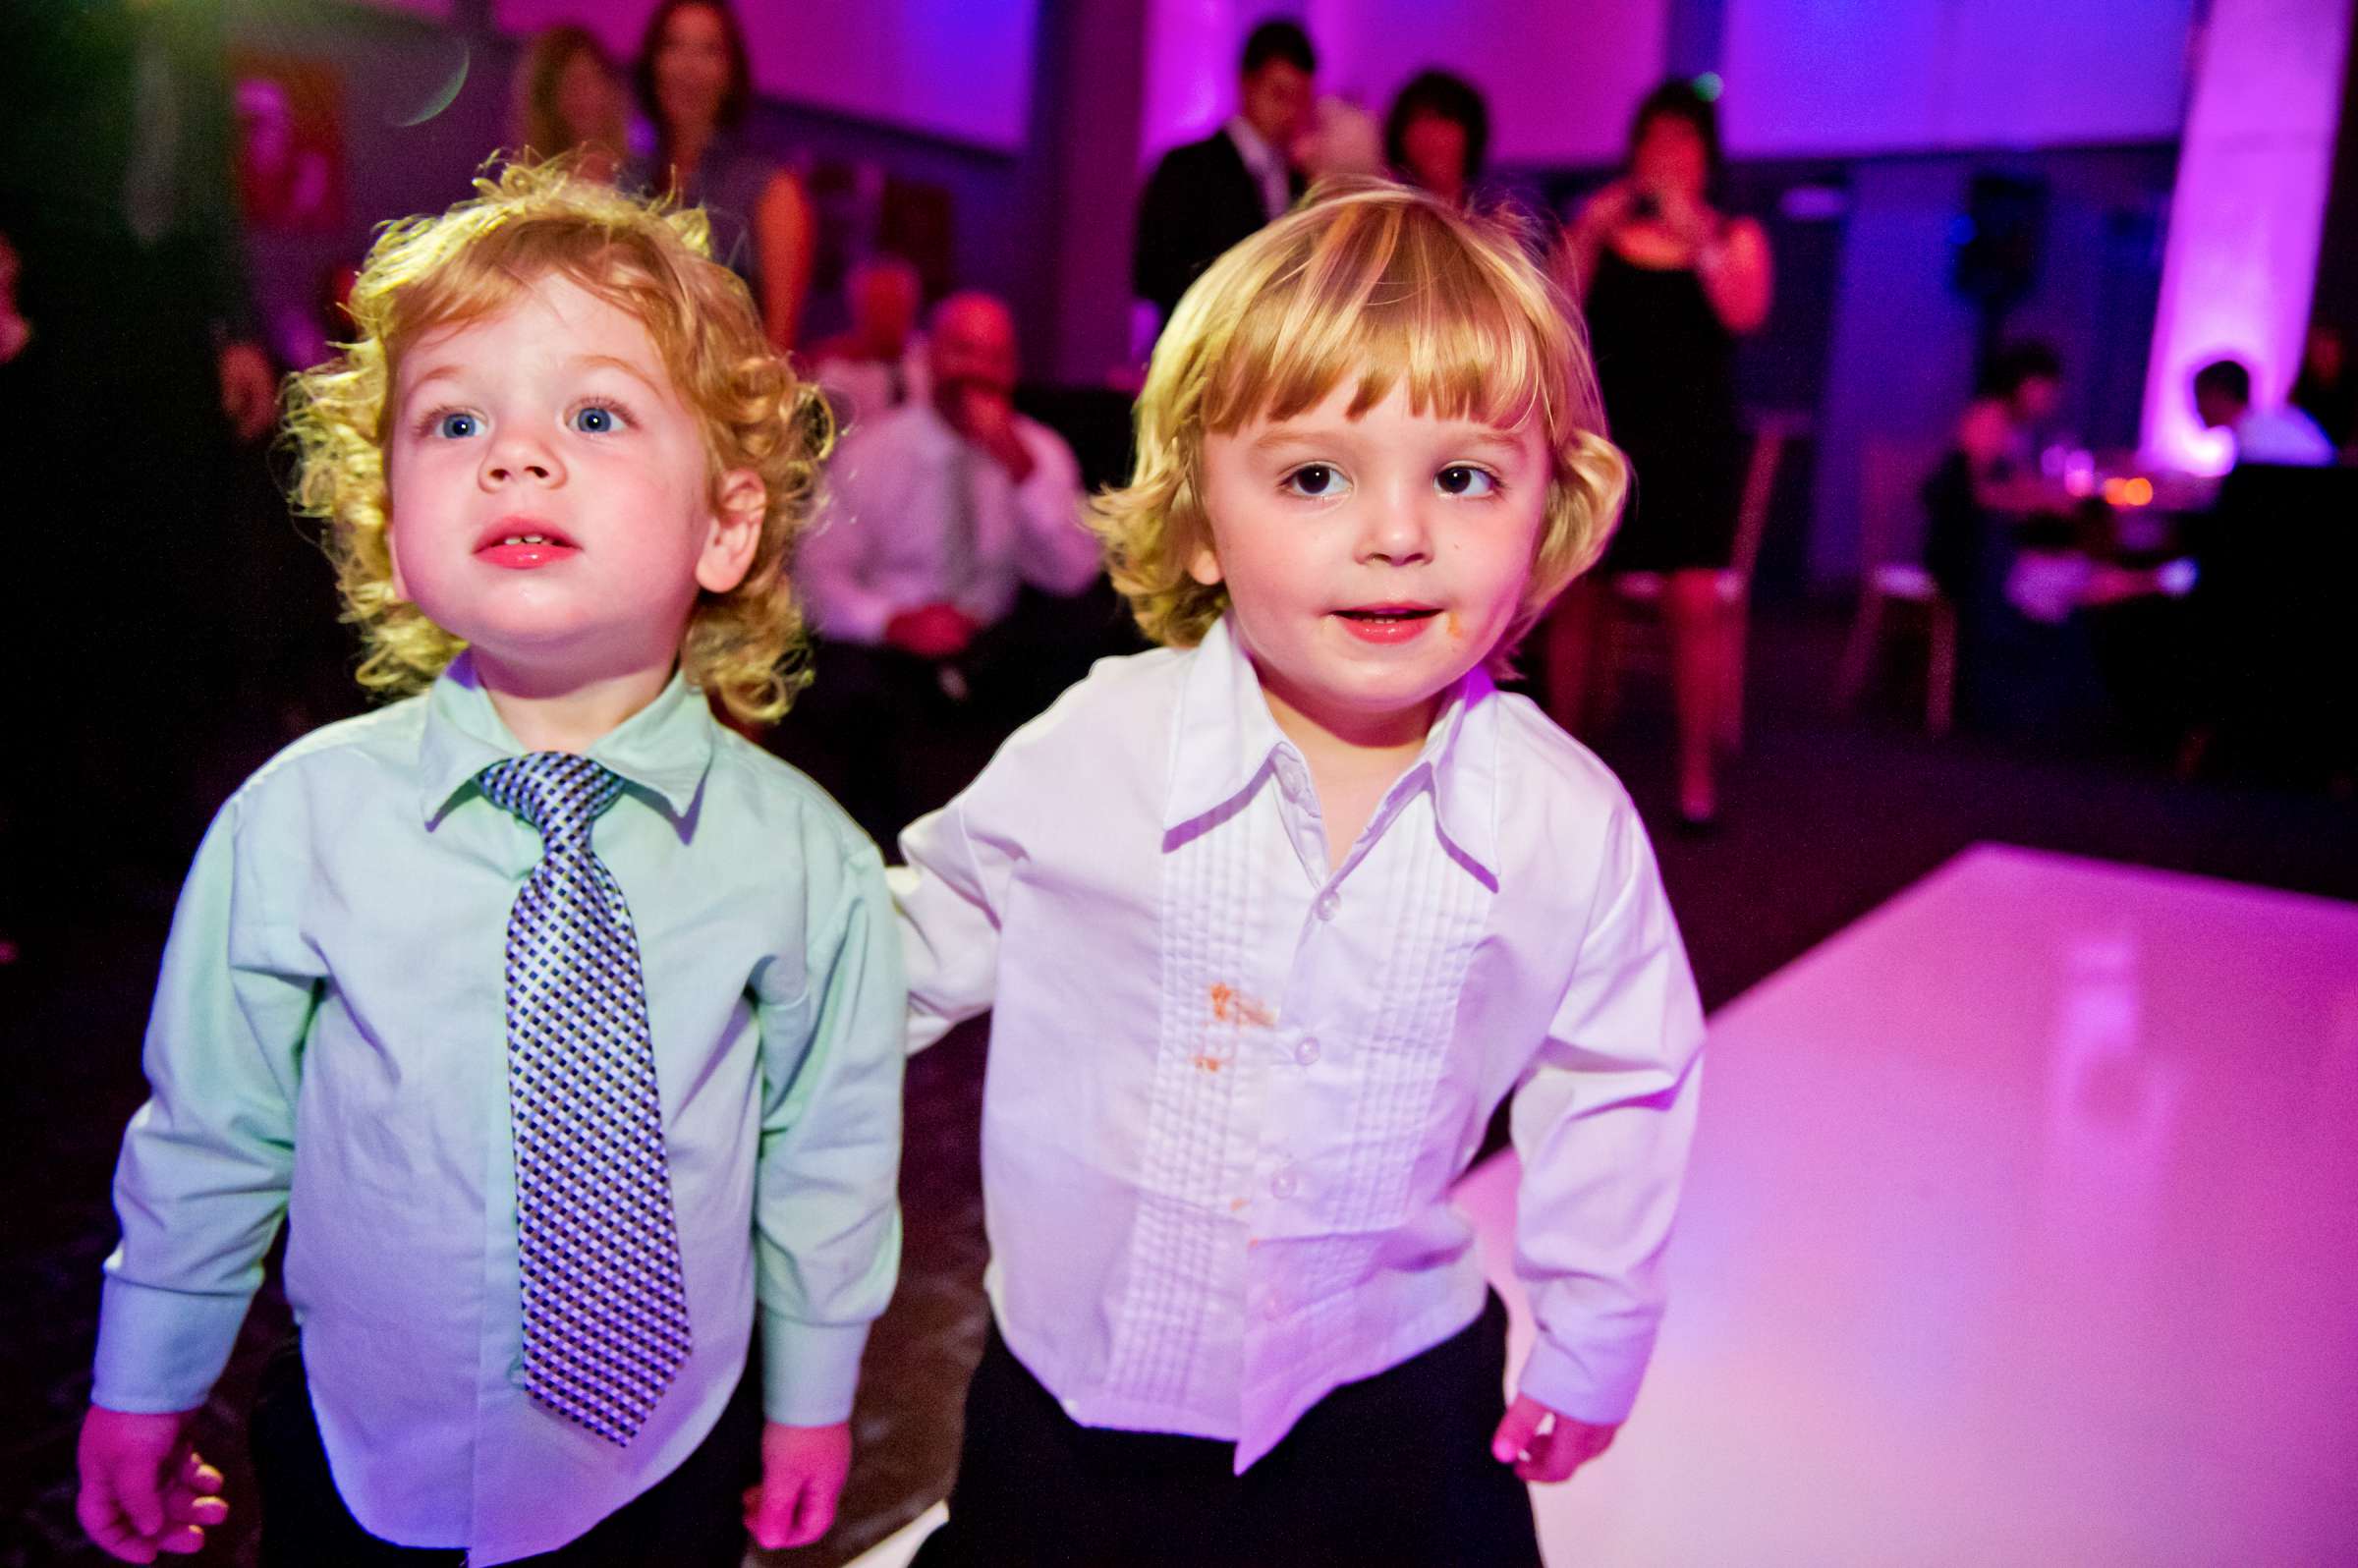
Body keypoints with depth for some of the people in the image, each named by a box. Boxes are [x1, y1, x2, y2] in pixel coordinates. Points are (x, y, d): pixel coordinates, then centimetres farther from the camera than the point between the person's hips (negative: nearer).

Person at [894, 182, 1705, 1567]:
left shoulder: (1570, 827, -14)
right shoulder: (1090, 752, -17)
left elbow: (1614, 1085, 2)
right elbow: (924, 941, 2)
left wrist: (1594, 1343, 8)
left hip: (1385, 1415, 1)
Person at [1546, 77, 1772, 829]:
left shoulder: (1735, 236, 9)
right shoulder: (1599, 224, 10)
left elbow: (1745, 313, -10)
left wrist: (1695, 233, -17)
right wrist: (1591, 230, -12)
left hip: (1696, 444, -1)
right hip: (1604, 434, 1)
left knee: (1697, 602, -10)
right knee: (1579, 598, 3)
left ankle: (1697, 772, -1)